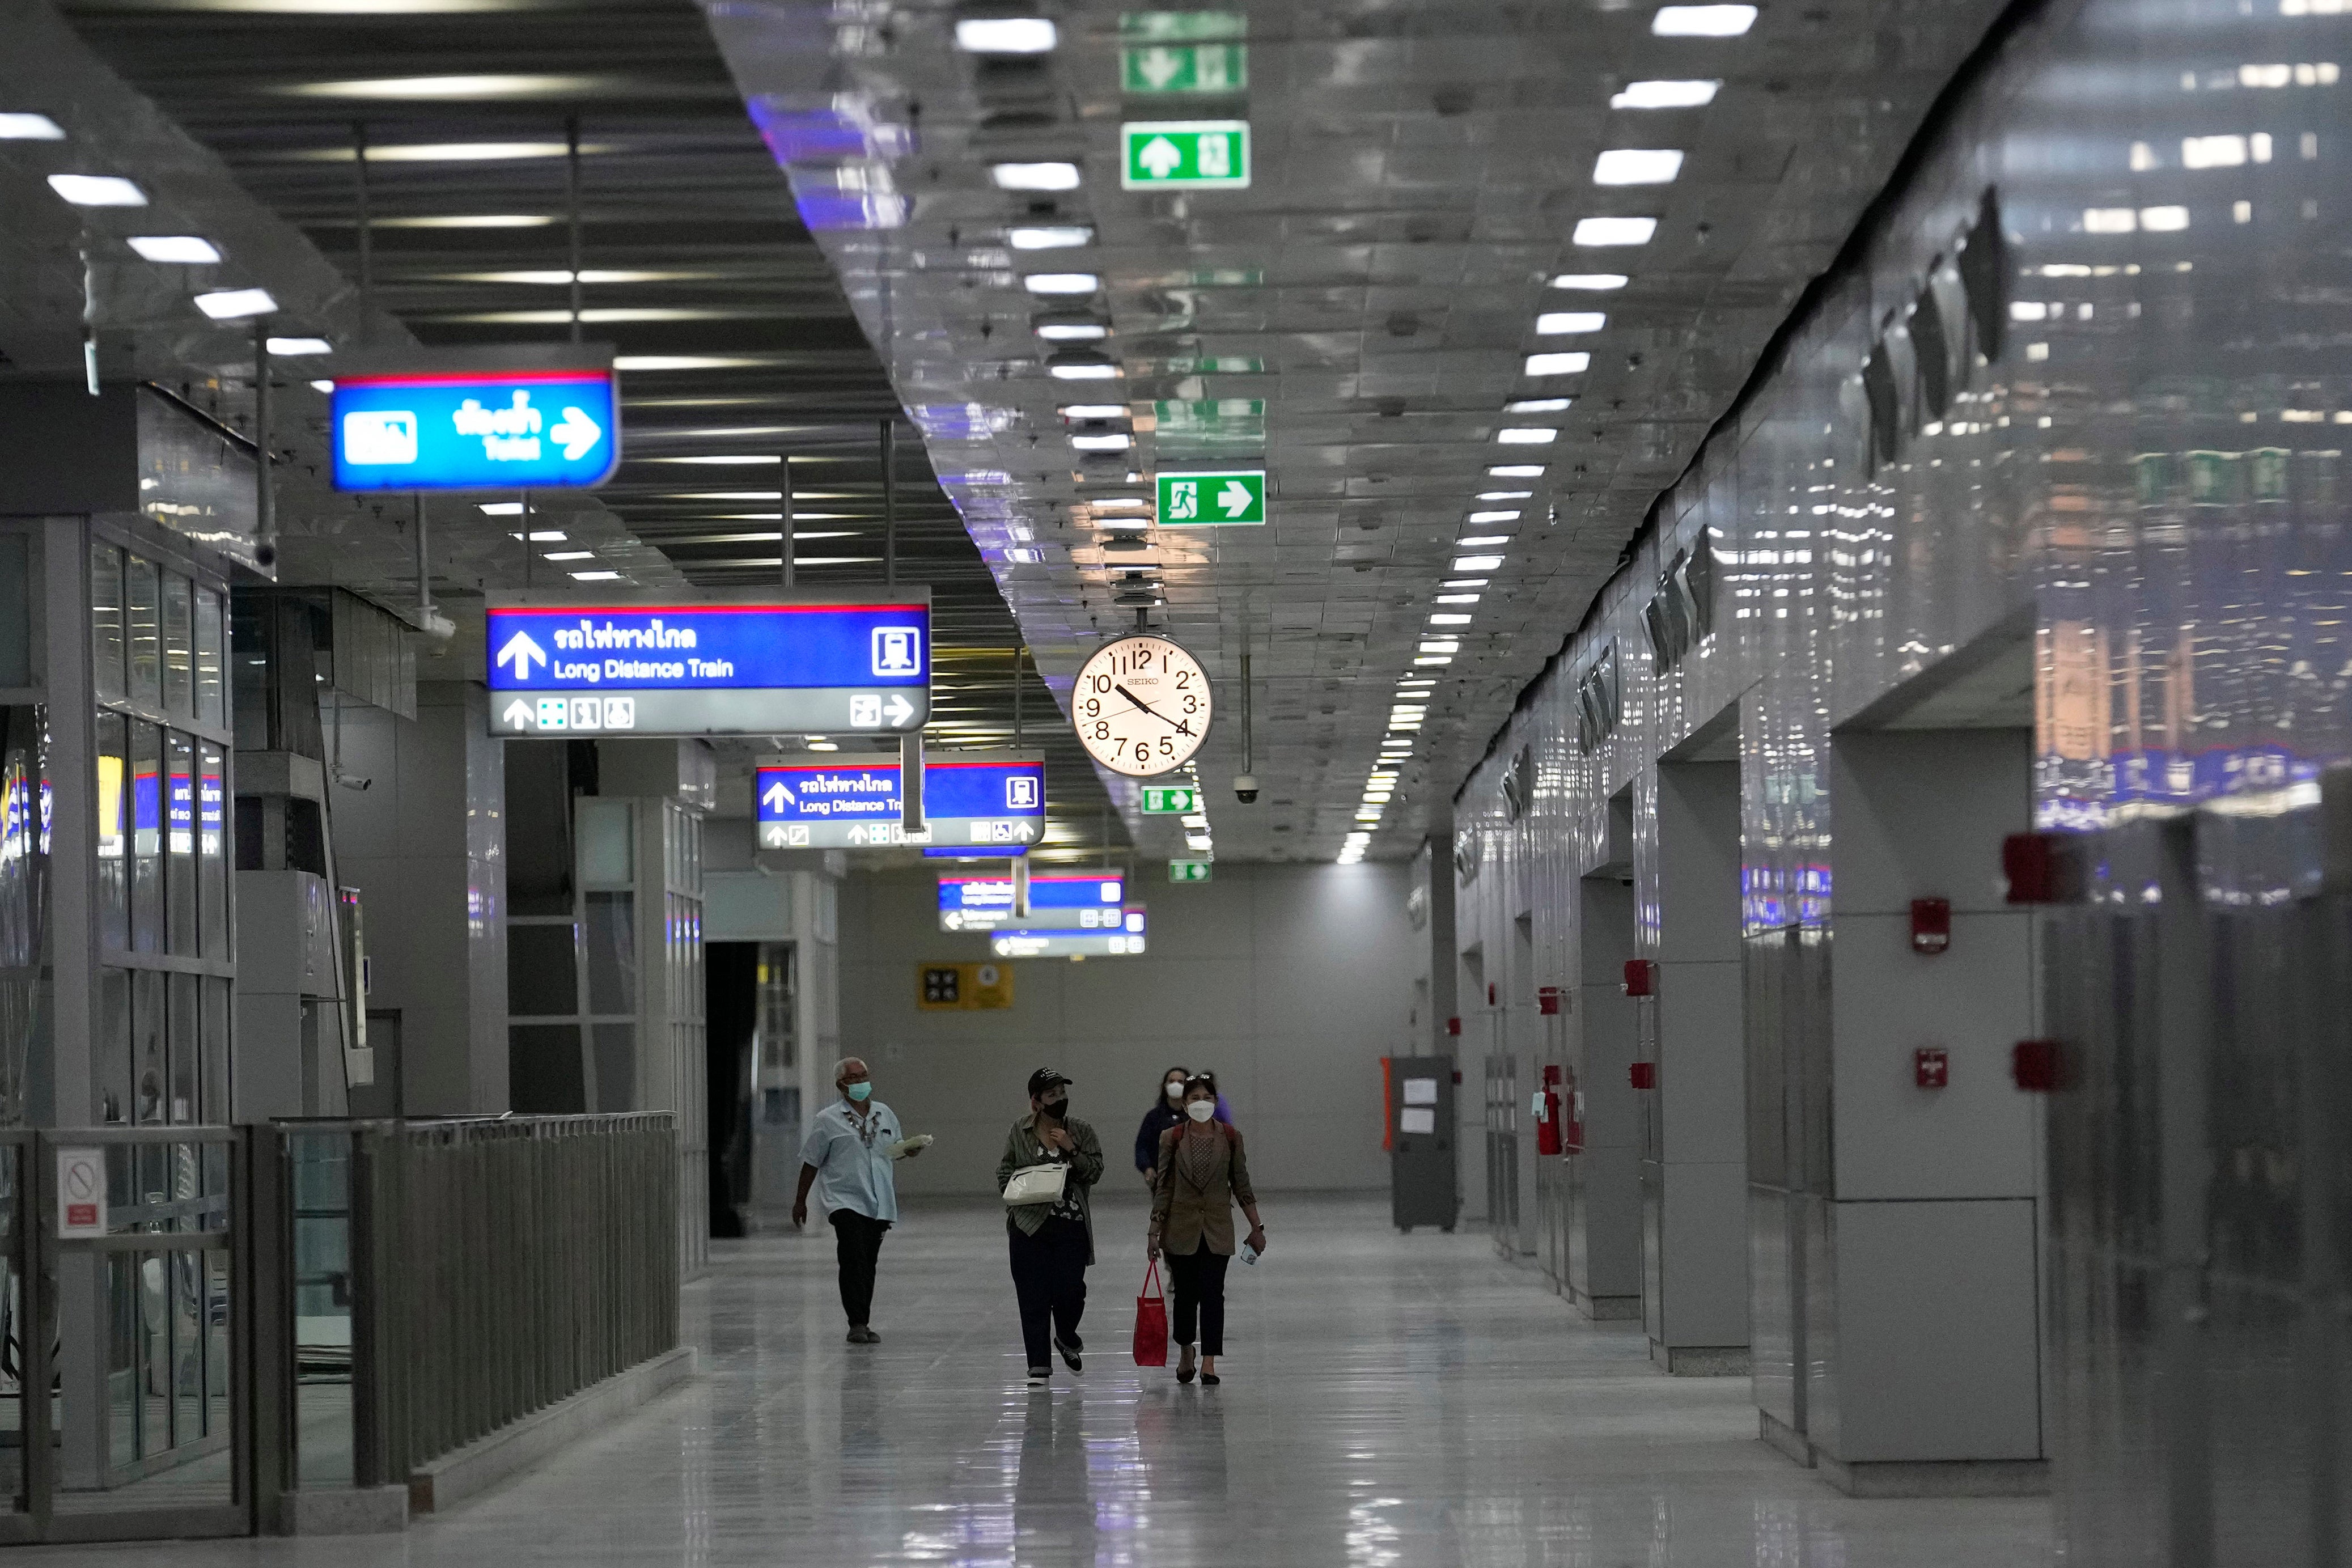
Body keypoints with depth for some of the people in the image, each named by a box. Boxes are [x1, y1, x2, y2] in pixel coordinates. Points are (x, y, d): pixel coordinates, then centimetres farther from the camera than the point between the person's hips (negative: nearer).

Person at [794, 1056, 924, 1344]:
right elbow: (811, 1162, 4)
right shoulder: (827, 1121, -1)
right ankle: (857, 1324, -18)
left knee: (868, 1264, 7)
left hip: (879, 1204, 5)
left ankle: (863, 1325, 14)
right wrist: (800, 1201, 7)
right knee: (854, 1260, -17)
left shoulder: (884, 1114, 13)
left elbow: (894, 1151, 25)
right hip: (845, 1200, -5)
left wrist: (909, 1150, 2)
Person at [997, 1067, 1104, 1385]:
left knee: (1070, 1291, -6)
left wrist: (1071, 1149, -13)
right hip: (1030, 1225, 0)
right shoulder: (1020, 1132, 5)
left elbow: (1095, 1171, 0)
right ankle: (1039, 1365, 6)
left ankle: (1066, 1339, 27)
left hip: (1071, 1227, 0)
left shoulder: (1081, 1132, 5)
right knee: (1034, 1296, -1)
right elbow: (1005, 1172, 11)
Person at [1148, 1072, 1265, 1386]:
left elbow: (1241, 1185, 5)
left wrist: (1256, 1227, 5)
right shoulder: (1172, 1138, -3)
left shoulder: (1230, 1137, -1)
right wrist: (1154, 1231, -2)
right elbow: (1163, 1187, 0)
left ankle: (1209, 1364, -5)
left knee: (1212, 1294, -7)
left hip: (1217, 1228, 0)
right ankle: (1186, 1353, 30)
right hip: (1181, 1227, 0)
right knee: (1186, 1295, 6)